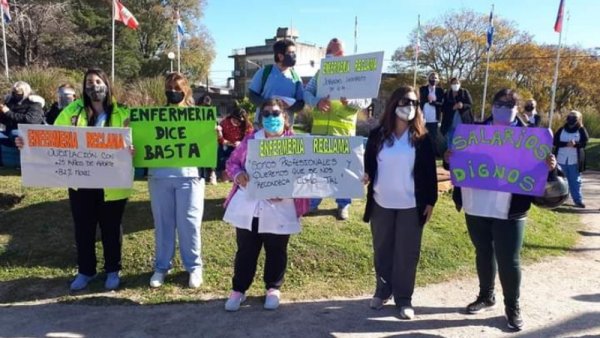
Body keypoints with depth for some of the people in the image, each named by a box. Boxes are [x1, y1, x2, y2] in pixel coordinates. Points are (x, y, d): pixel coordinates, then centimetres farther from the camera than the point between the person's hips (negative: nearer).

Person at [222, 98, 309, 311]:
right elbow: (232, 163, 11)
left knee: (276, 252, 13)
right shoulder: (250, 140, 6)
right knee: (245, 251, 13)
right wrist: (238, 174, -12)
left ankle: (273, 289, 33)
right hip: (247, 208, 2)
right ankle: (238, 289, 29)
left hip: (279, 210, -1)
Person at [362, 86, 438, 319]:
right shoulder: (377, 135, 1)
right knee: (382, 250, 13)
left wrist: (430, 201, -2)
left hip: (411, 206, -1)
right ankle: (382, 290, 30)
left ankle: (404, 298, 19)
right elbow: (368, 164, 5)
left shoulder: (421, 138, -1)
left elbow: (429, 172, 1)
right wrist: (365, 175, -17)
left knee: (407, 253, 5)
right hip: (381, 204, 2)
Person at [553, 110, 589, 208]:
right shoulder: (561, 130, 5)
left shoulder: (582, 130, 2)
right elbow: (555, 142, -4)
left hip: (575, 160, -1)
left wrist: (575, 144, -27)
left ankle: (578, 200, 5)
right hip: (561, 159, 2)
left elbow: (585, 142, -7)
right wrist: (566, 144, -21)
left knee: (575, 181, 1)